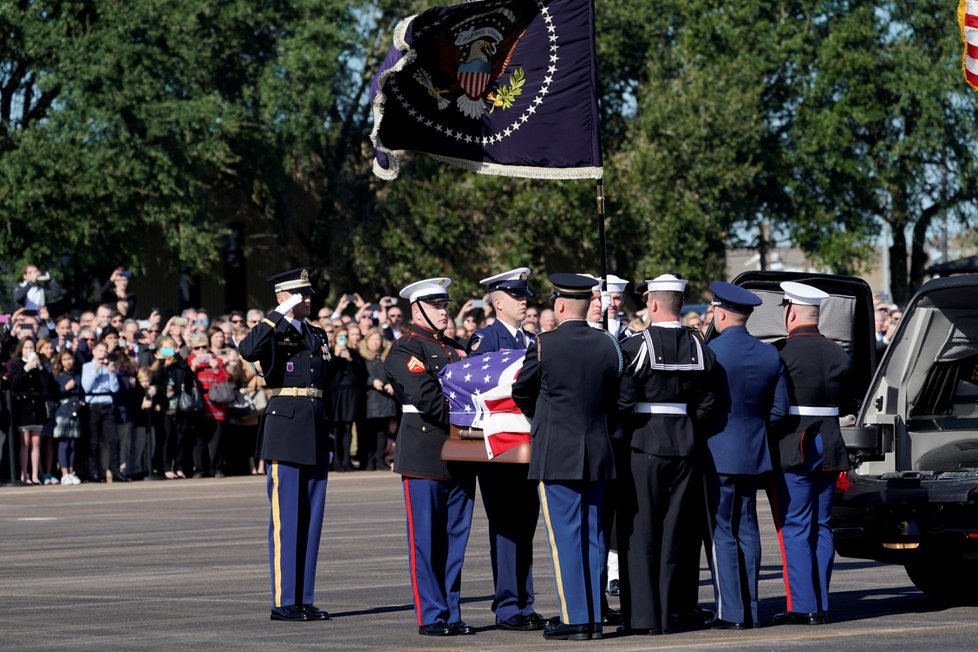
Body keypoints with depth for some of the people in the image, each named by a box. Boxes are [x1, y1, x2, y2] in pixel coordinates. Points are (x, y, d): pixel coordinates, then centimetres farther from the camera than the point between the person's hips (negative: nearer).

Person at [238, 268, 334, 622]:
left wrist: (329, 436, 16)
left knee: (312, 517, 7)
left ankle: (304, 599, 12)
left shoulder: (317, 336, 18)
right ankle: (283, 601, -3)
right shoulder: (273, 333, -2)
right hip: (284, 425, -7)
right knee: (286, 517, -6)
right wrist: (282, 314, -22)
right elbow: (247, 350, -26)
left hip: (316, 433, 7)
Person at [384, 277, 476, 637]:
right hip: (425, 455, -7)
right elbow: (425, 397, -16)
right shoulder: (405, 350, -5)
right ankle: (431, 616, -1)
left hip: (459, 455, 7)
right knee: (425, 539, -3)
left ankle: (452, 613, 12)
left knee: (455, 538, 7)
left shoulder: (456, 349, 20)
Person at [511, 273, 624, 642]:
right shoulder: (608, 346, 3)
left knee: (566, 537, -2)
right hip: (598, 453, 5)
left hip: (556, 455, -5)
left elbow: (521, 392, 4)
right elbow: (615, 399, 11)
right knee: (593, 536, 10)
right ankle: (595, 618, 11)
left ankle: (575, 619, -3)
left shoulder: (544, 345, -10)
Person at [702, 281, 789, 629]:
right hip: (754, 455, 6)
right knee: (747, 530, 12)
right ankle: (750, 610, 13)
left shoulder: (711, 352, -13)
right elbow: (779, 409, 8)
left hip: (718, 453, -6)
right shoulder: (770, 355, 5)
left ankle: (731, 611, -6)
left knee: (721, 532, -3)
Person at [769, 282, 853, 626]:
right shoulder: (839, 354, 6)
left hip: (792, 451, -6)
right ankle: (821, 606, 12)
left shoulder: (781, 352, -13)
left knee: (795, 529, -2)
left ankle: (803, 606, -5)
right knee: (821, 527, 11)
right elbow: (848, 403, 13)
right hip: (829, 449, 6)